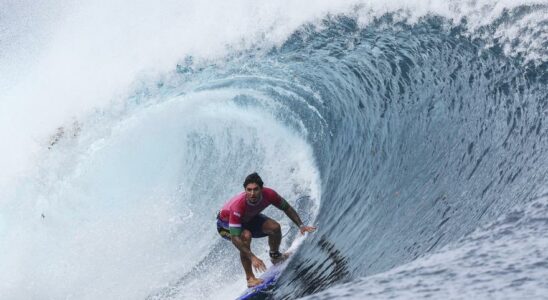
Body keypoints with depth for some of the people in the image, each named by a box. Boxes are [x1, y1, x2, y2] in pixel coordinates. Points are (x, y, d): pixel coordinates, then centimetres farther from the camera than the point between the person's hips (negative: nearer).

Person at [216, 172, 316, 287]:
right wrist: (252, 257, -48)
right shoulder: (238, 206, -43)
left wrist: (301, 225, -17)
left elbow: (287, 208, -9)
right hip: (226, 223, -5)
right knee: (246, 236, -35)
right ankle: (250, 278, -23)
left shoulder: (269, 194, -29)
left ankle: (275, 256, 16)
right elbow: (235, 238, -43)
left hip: (248, 218, 5)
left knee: (274, 227, -15)